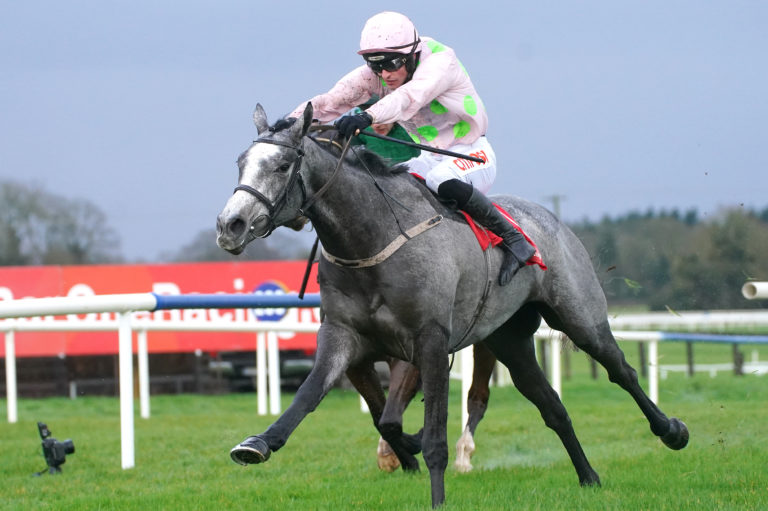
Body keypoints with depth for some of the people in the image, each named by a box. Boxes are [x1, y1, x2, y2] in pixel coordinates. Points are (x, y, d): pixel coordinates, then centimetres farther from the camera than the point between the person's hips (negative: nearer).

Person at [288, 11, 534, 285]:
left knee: (443, 181, -37)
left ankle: (513, 239, -25)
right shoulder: (374, 76, -7)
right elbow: (331, 100, -18)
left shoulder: (440, 60, -25)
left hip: (473, 153, -7)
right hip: (431, 158, 7)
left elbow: (412, 96, -44)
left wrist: (368, 116, -61)